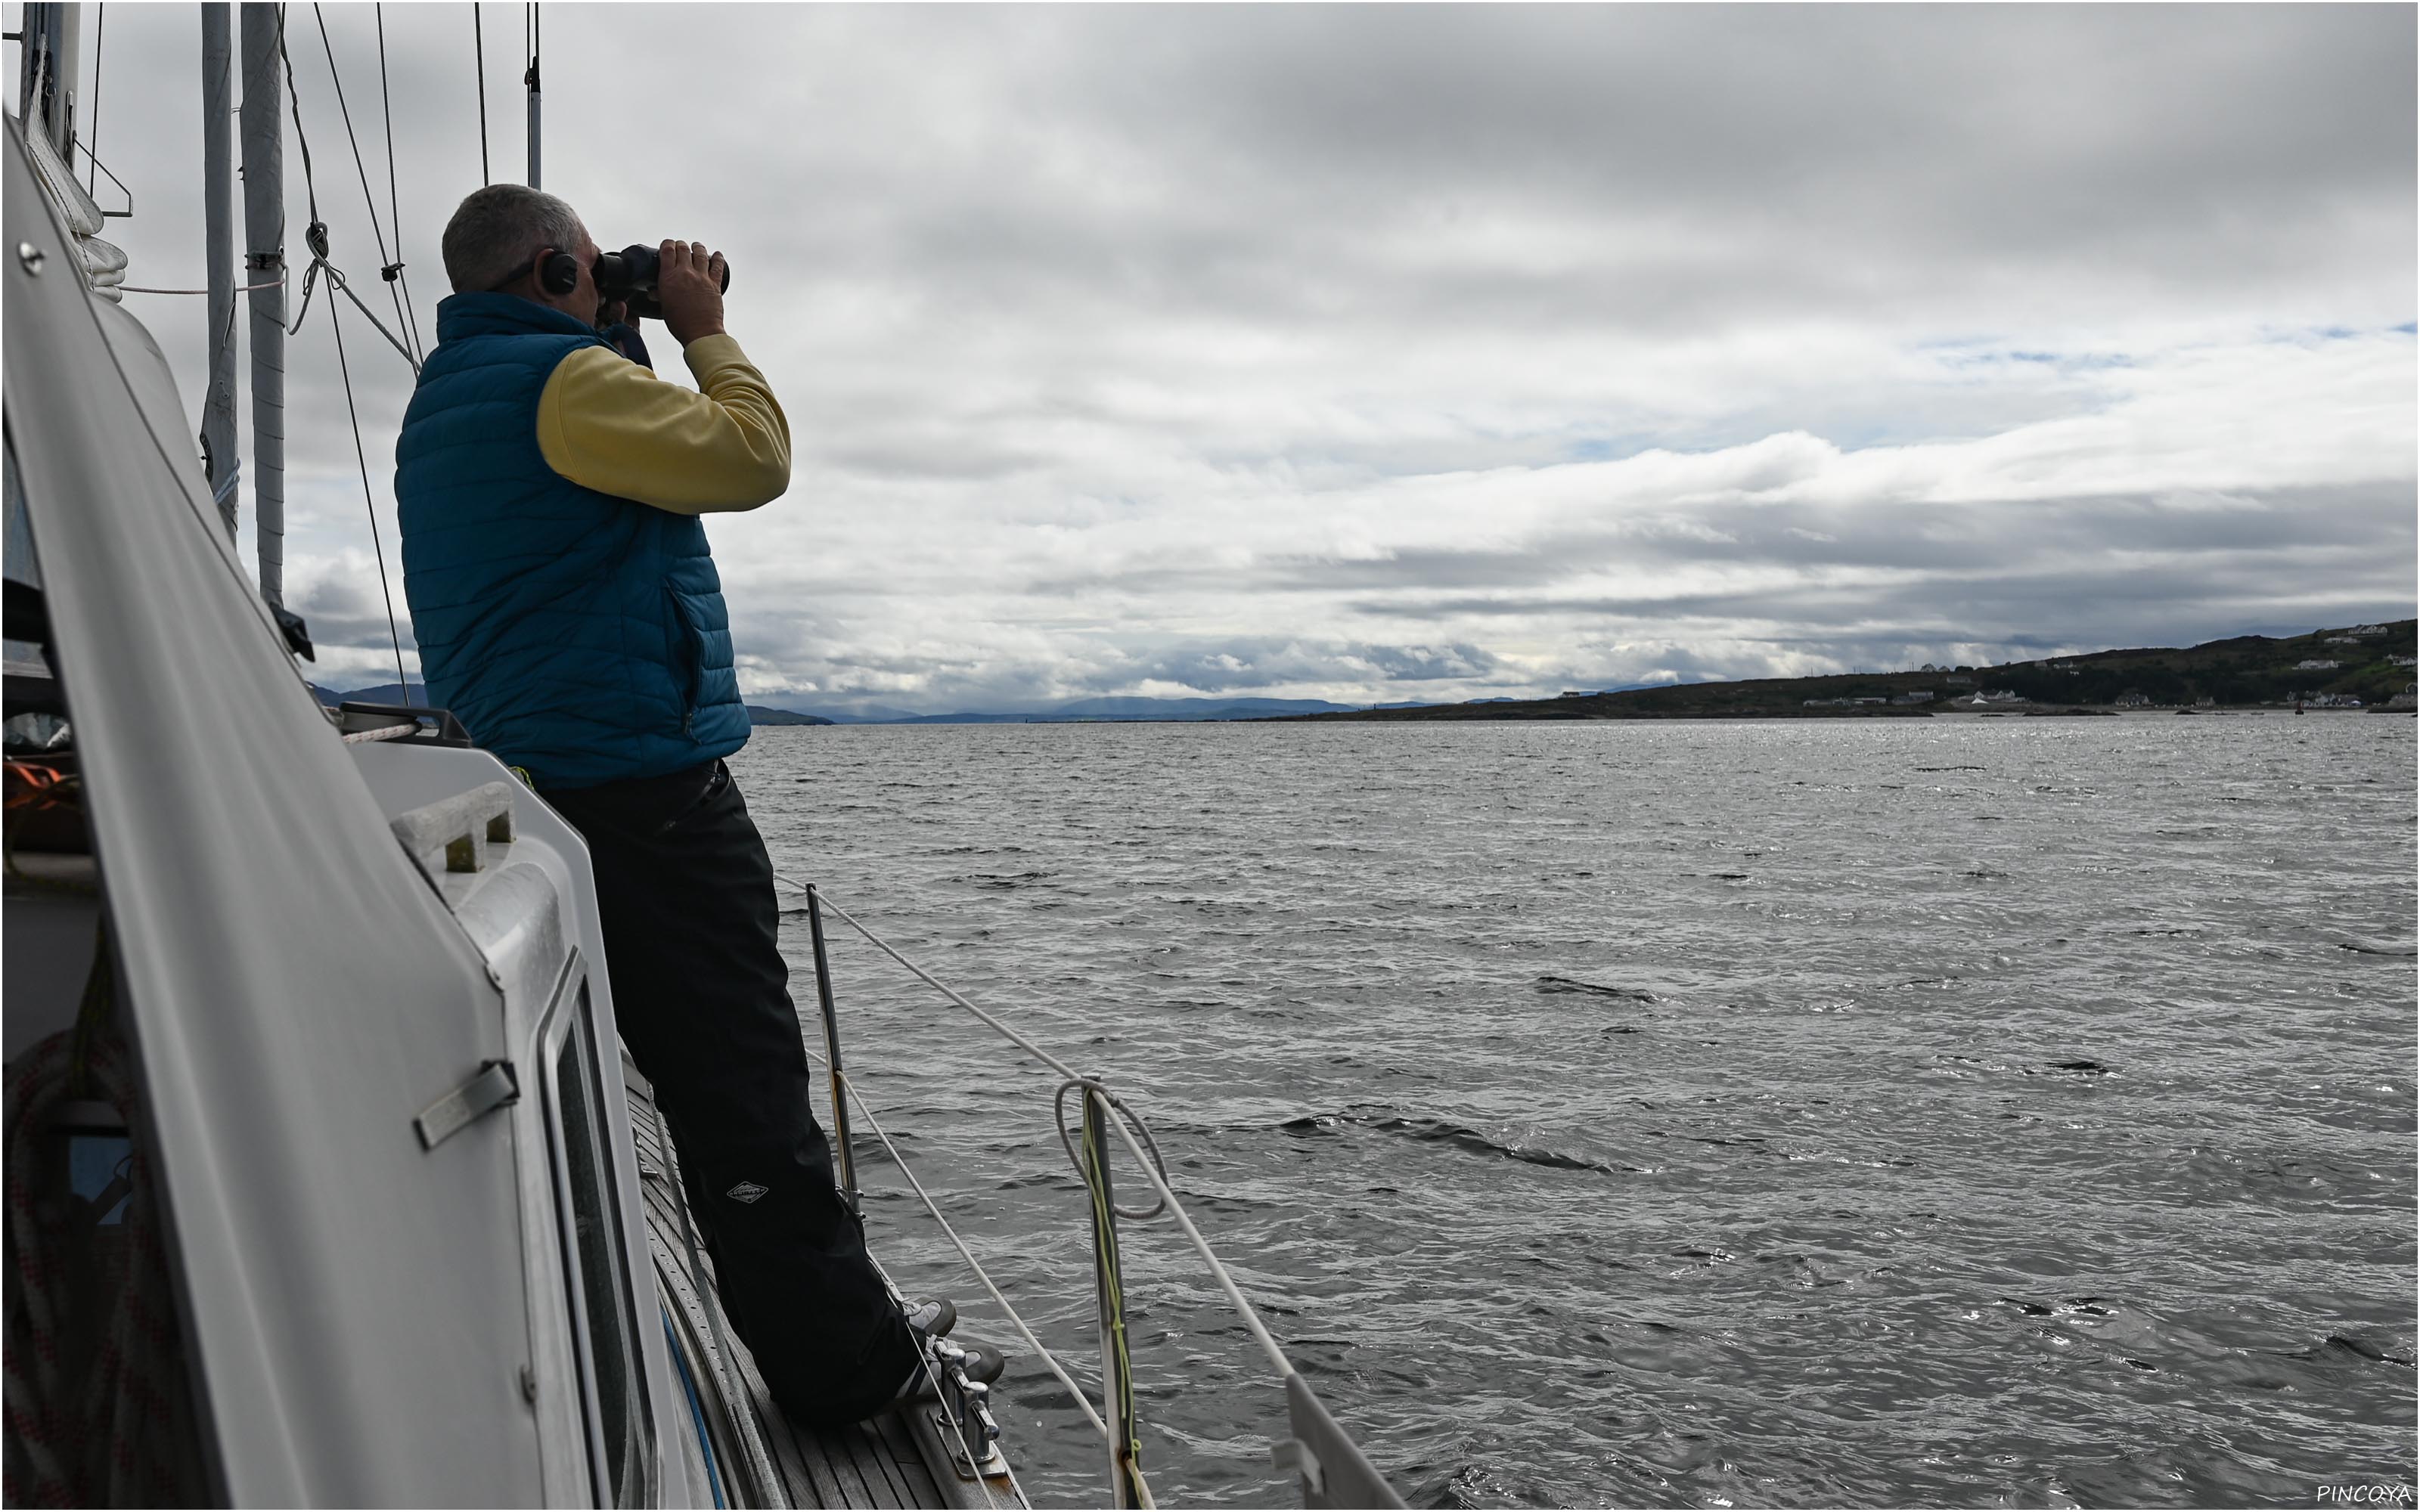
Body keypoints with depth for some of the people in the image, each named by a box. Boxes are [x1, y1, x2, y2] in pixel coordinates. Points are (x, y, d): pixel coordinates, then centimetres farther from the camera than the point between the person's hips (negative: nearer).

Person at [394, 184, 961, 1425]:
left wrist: (665, 344, 22)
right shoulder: (562, 375, -11)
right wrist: (705, 331, 0)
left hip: (515, 785, 10)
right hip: (639, 782, -10)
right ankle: (845, 1362, 2)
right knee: (742, 1085, -6)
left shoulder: (443, 398, 21)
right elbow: (751, 460, -15)